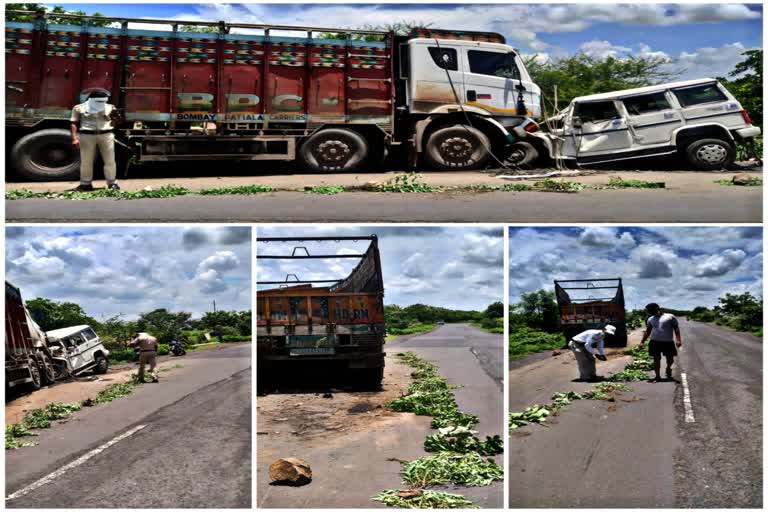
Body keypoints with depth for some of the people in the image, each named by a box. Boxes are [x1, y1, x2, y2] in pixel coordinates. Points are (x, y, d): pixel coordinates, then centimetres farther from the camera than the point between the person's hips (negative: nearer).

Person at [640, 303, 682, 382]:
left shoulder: (670, 317, -1)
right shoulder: (651, 319, 12)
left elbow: (676, 328, -3)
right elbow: (647, 331, 17)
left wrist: (678, 340, -13)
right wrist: (642, 342, 11)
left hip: (668, 342, -2)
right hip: (655, 342, 2)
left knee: (670, 359, 6)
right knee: (656, 359, 0)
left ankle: (668, 368, 38)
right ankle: (657, 376, 8)